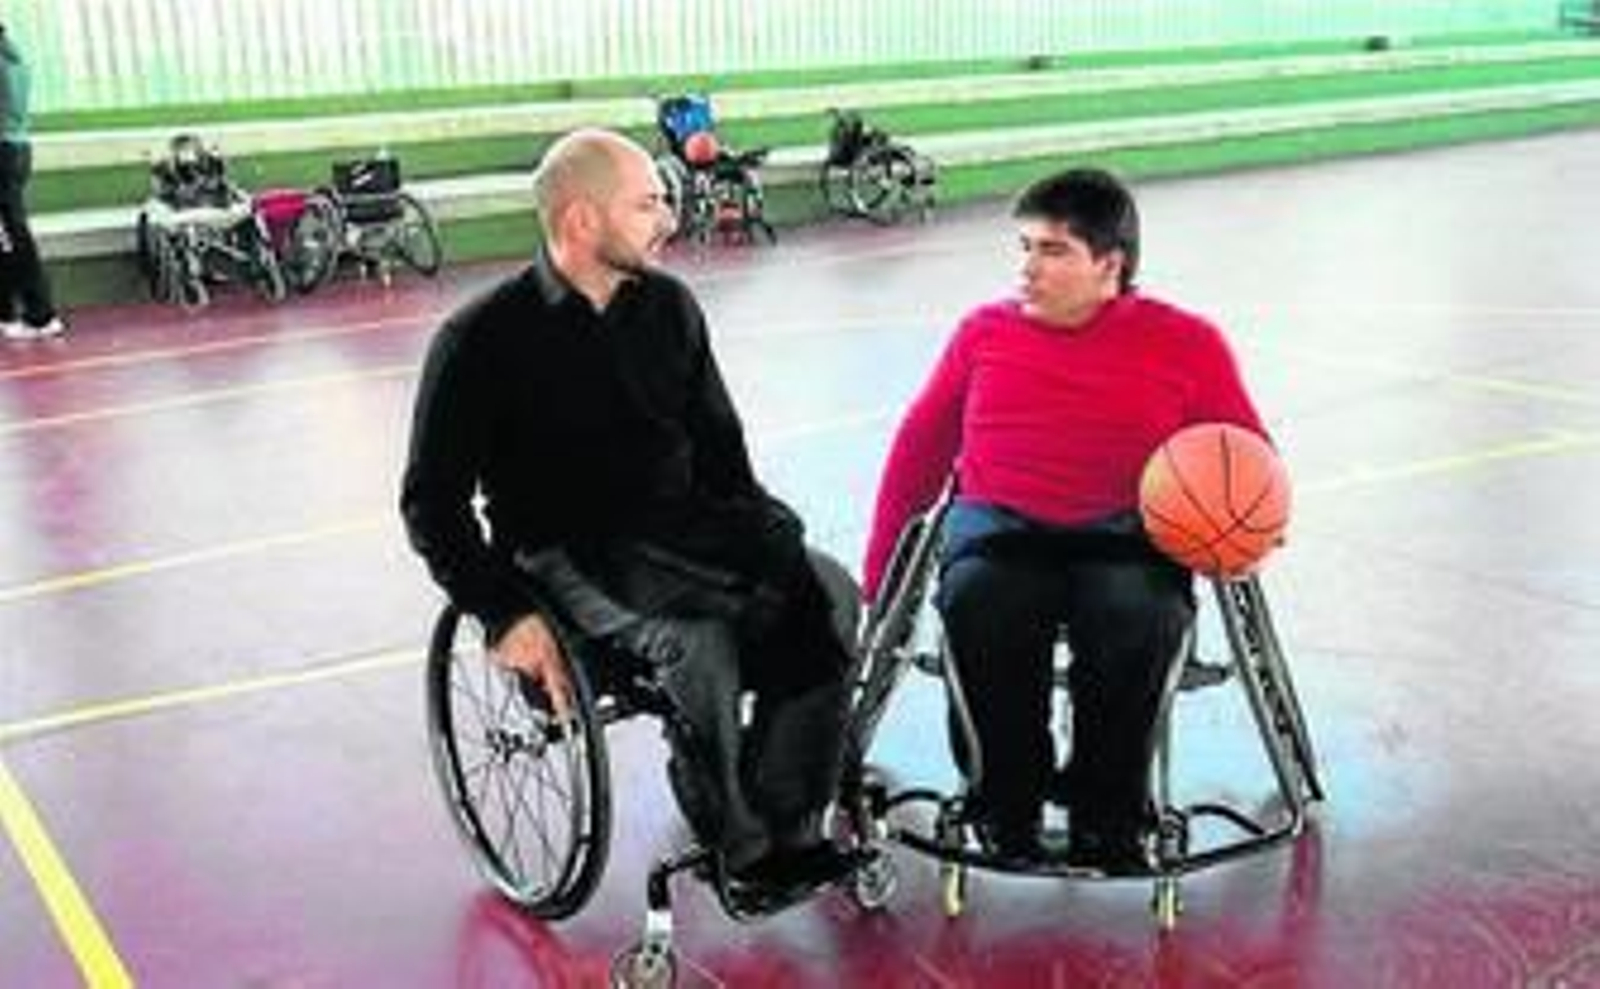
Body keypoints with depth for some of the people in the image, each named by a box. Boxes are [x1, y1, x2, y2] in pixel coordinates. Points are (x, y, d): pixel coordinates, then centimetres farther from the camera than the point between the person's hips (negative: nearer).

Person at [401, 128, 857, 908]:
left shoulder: (667, 305, 8)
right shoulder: (483, 339, -7)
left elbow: (718, 443, 18)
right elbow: (432, 501, -4)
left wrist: (765, 539, 2)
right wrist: (506, 616, -15)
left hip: (678, 523, 5)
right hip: (564, 554, -5)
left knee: (830, 598, -20)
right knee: (698, 641, -34)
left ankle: (787, 829, -12)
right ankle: (736, 847, -12)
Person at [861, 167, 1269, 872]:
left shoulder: (1186, 344, 10)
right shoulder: (984, 332, 16)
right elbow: (920, 446, 18)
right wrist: (876, 576, 15)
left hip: (1126, 532, -1)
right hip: (999, 523, 1)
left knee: (1141, 615, -34)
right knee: (977, 602, -33)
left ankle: (1107, 814, -10)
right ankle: (1008, 801, -10)